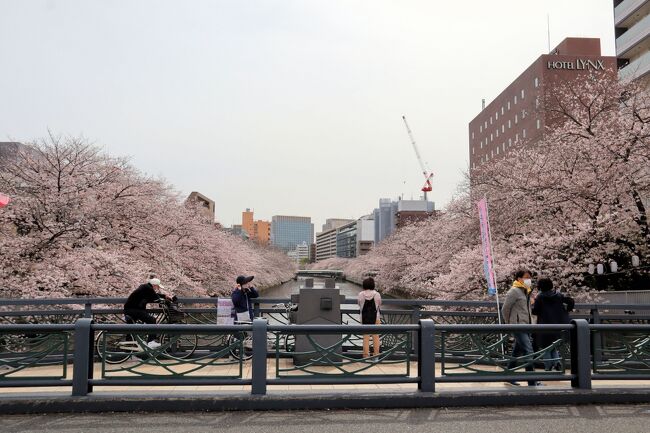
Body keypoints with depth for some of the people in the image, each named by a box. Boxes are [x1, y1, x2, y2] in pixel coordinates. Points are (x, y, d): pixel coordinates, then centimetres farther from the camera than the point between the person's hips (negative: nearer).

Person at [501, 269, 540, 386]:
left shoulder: (526, 291, 16)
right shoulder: (514, 291, -10)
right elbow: (505, 309, -9)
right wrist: (510, 324, 0)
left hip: (526, 327, 9)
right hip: (518, 326, -9)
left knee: (517, 352, 13)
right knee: (528, 351, -14)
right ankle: (532, 382, -14)